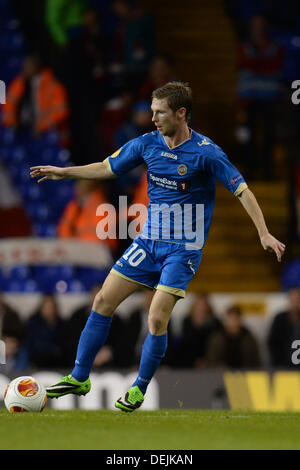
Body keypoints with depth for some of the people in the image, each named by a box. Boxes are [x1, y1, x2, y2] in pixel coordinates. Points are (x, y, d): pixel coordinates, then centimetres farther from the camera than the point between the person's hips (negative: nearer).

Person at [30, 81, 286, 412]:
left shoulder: (206, 152, -15)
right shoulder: (148, 143, 1)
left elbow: (242, 191, -13)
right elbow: (108, 168, 15)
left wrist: (264, 233, -20)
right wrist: (63, 172, 13)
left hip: (183, 249, -6)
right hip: (148, 242, 6)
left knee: (157, 320, -15)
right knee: (103, 302, 1)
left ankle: (140, 388, 6)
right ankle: (79, 378, 12)